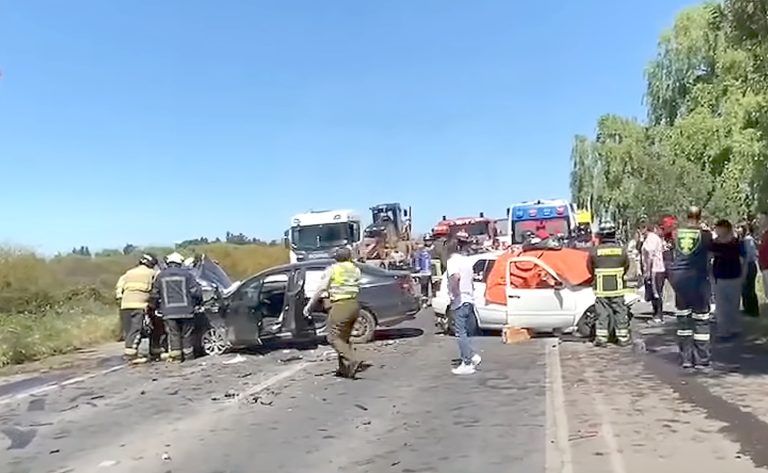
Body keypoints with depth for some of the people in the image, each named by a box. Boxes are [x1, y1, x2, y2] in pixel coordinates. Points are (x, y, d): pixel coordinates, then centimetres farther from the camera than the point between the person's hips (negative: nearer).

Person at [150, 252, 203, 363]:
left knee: (173, 334, 5)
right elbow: (196, 291, -1)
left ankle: (175, 356, 3)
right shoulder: (187, 274, 3)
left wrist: (155, 307, 26)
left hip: (169, 312, 1)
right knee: (186, 334, 9)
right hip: (186, 310, 0)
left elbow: (155, 295, 11)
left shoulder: (160, 276, 8)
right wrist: (198, 303, 16)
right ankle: (188, 355, 13)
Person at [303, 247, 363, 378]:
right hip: (354, 305, 6)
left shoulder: (332, 270, 0)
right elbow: (358, 288, 14)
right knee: (344, 338, 16)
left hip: (341, 306, -6)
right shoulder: (355, 269, 13)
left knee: (334, 337, -3)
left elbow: (320, 289, -4)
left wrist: (309, 305, -1)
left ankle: (352, 361, -19)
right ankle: (345, 369, 14)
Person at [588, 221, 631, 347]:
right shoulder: (622, 250, -4)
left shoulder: (594, 251, -10)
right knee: (620, 312, 10)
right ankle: (623, 338, 16)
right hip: (617, 288, 1)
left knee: (602, 313, 6)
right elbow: (626, 267, 7)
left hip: (601, 289, -1)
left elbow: (590, 268, 1)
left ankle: (601, 338, 8)